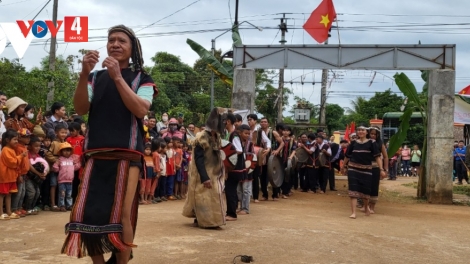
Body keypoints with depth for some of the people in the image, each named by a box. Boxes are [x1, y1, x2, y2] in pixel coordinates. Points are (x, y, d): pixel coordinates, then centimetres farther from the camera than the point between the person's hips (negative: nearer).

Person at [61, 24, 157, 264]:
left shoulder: (142, 78, 7)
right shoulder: (96, 78, 14)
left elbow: (140, 110, -10)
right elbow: (80, 109, 1)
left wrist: (118, 77, -15)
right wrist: (84, 74, -13)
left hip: (127, 155, -3)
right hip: (96, 155, 3)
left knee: (121, 215, -7)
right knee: (86, 214, -2)